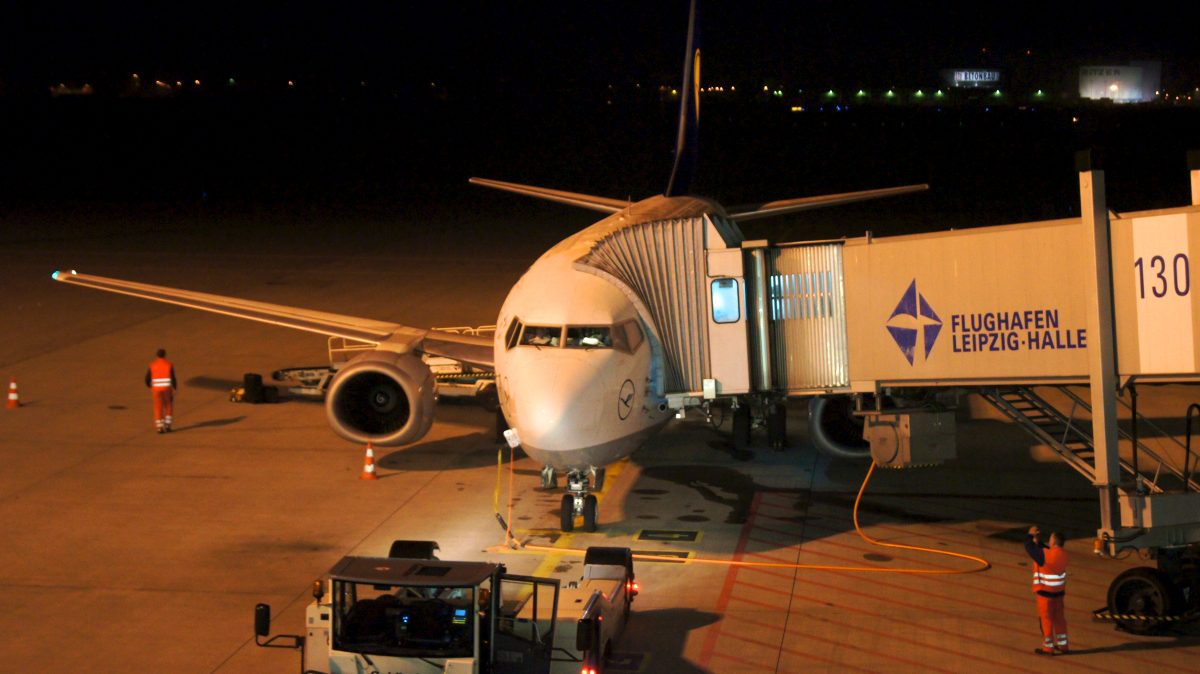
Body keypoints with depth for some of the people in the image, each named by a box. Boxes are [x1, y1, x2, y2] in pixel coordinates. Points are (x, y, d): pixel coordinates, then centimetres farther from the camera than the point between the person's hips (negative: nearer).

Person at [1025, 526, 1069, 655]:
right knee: (1059, 618, 16)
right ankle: (1062, 645, 25)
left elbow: (1029, 547, -14)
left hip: (1046, 592, -7)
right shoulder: (1063, 554, -1)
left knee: (1046, 619, 4)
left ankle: (1048, 647, 10)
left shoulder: (1045, 554, -24)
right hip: (1059, 591, 7)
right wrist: (1038, 541, 12)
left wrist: (1030, 535, 2)